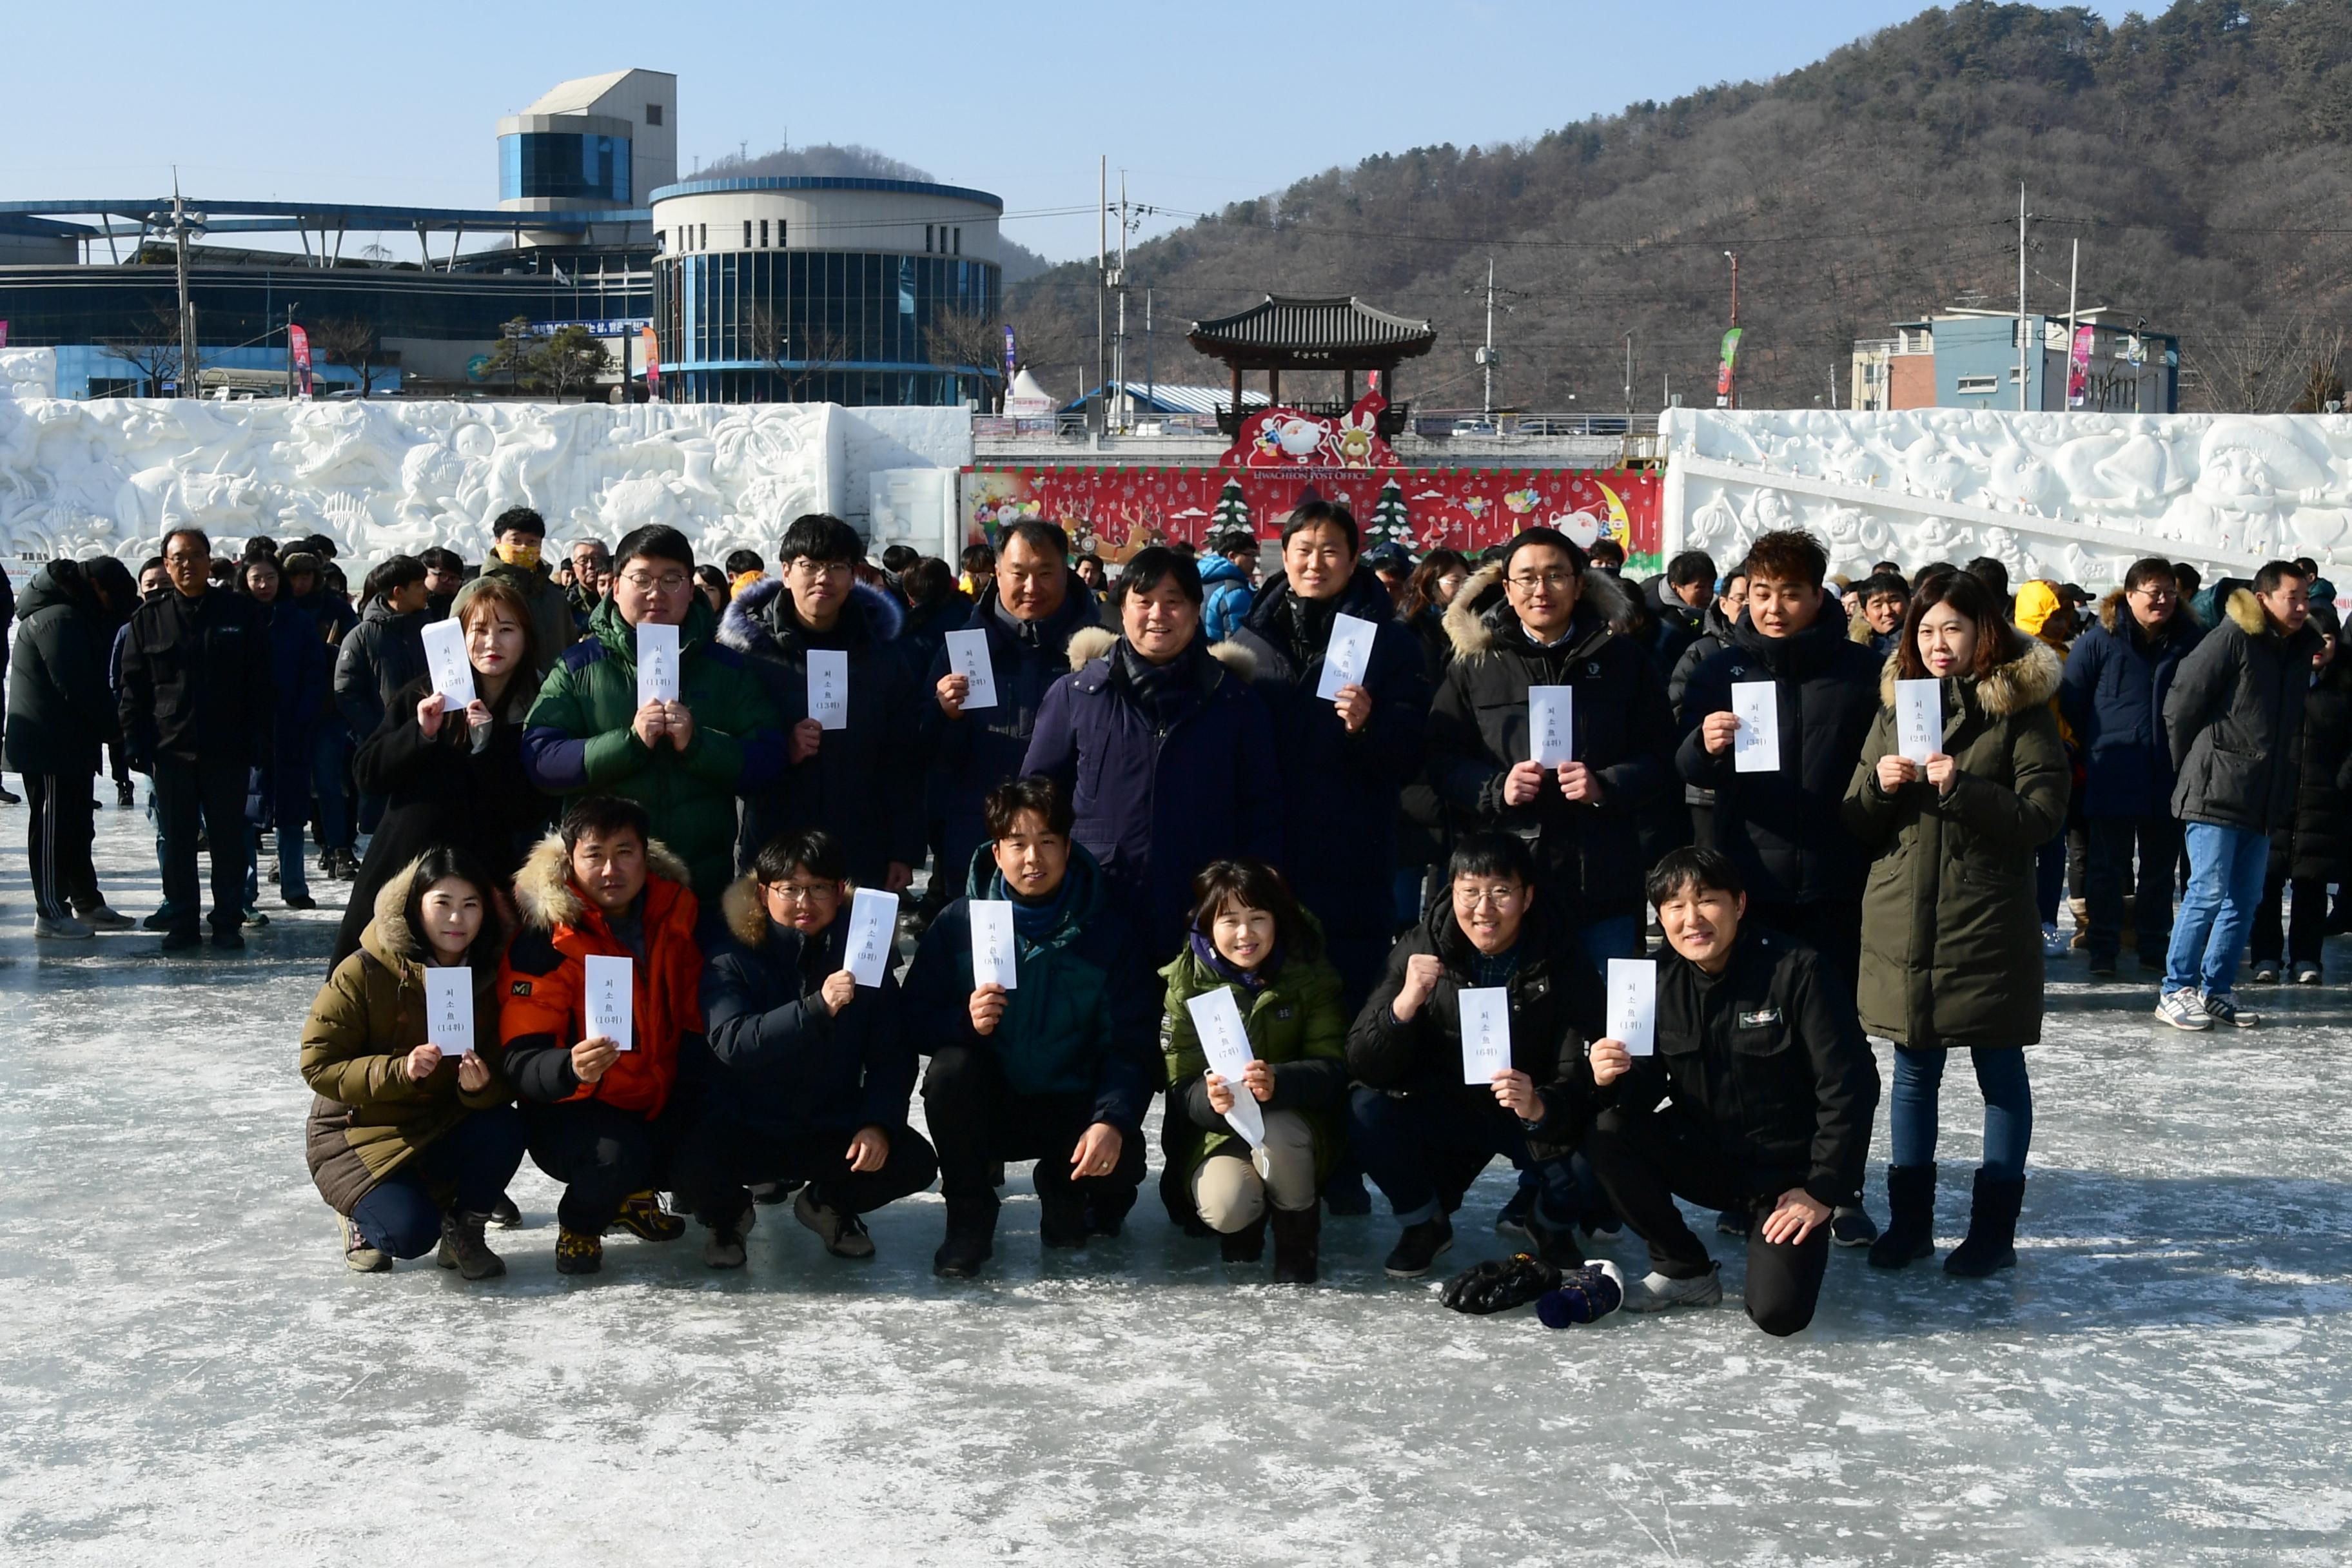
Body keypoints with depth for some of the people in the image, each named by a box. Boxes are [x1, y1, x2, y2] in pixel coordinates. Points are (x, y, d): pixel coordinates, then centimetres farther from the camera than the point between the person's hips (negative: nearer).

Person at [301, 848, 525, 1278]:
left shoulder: (488, 980, -5)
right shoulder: (364, 973, -17)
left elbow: (505, 1076, -5)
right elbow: (318, 1065, -18)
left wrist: (480, 1088, -30)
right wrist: (399, 1070, -33)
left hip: (443, 1129, 4)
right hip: (358, 1134, -4)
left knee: (504, 1131, -28)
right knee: (411, 1232, -27)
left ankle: (462, 1229, 0)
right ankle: (361, 1212, 10)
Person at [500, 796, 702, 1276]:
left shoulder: (675, 912, -3)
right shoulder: (544, 937, -17)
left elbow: (696, 1020, 8)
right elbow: (521, 1061, -22)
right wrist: (571, 1067, -44)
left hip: (660, 1104, 6)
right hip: (571, 1111, -5)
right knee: (616, 1154, -34)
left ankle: (634, 1195, 14)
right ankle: (579, 1226, 3)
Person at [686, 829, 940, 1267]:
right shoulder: (734, 960, -9)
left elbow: (893, 1056, -1)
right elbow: (731, 1041, -27)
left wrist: (880, 1123, -18)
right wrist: (817, 1008, -39)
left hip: (832, 1129, 3)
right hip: (744, 1129, -3)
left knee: (914, 1162, -19)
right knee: (693, 1173, -31)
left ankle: (829, 1202, 14)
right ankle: (729, 1213, 9)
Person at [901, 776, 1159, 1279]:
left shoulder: (1108, 933, -6)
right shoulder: (959, 923, -4)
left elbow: (1131, 1045, -12)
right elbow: (914, 1015, -3)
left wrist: (1112, 1120, -28)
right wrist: (964, 1021, -26)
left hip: (1074, 1110, 0)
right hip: (989, 1110, 0)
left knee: (1121, 1161, -29)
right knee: (950, 1067, -31)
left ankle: (1064, 1190, 11)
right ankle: (969, 1217, -9)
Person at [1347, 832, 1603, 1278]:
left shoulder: (1564, 964, -17)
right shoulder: (1420, 950, -13)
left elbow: (1581, 1078, -23)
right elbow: (1365, 1068, -18)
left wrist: (1540, 1107, -46)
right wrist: (1405, 1003, -37)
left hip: (1536, 1119, 0)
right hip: (1446, 1110, 1)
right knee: (1367, 1109, -26)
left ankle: (1552, 1225, 7)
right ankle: (1424, 1224, 2)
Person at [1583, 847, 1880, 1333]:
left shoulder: (1797, 972, -19)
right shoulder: (1660, 981, -5)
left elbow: (1850, 1086, -16)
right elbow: (1646, 1092, -4)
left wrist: (1821, 1192, -15)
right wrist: (1612, 1081, -28)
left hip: (1788, 1175, -5)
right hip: (1704, 1156, 5)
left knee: (1778, 1311, -23)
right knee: (1606, 1135, -20)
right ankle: (1685, 1271, 0)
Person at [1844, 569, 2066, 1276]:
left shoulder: (2022, 709, -3)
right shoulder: (1897, 704, 11)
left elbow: (2042, 813, -11)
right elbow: (1856, 822, 10)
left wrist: (1961, 788, -21)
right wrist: (1880, 785, -11)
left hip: (1988, 925, -4)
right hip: (1902, 920, 4)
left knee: (2000, 1074, 7)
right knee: (1914, 1073, 12)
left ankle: (1994, 1226, 16)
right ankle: (1910, 1218, 21)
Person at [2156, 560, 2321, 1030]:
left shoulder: (2303, 648, 12)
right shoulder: (2232, 638, -10)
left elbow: (2295, 722, 20)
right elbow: (2181, 704, -9)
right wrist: (2191, 767, 0)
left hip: (2264, 798, 7)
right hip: (2217, 793, -7)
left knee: (2245, 899, 9)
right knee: (2209, 893, -8)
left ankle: (2215, 991, 17)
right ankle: (2175, 991, 1)